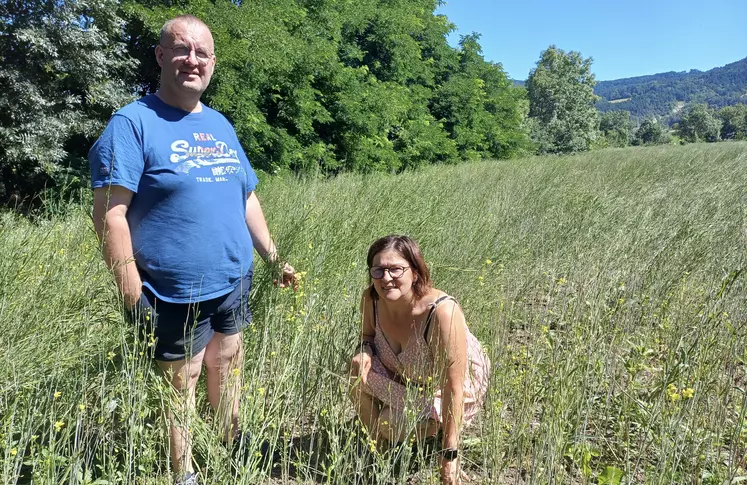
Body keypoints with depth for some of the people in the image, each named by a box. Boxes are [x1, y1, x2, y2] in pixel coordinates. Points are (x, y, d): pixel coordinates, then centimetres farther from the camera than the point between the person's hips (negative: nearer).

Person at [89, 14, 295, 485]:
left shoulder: (220, 124, 11)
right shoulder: (133, 123, -10)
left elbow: (247, 198, 16)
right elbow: (110, 213, -15)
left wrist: (274, 256, 15)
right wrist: (132, 293, -19)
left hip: (235, 283, 6)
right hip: (176, 292, -6)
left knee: (228, 368, 21)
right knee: (179, 385, 9)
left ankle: (234, 447, 42)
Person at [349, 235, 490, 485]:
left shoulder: (442, 313, -38)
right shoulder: (371, 299, -21)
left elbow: (453, 389, -32)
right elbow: (368, 334, 2)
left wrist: (449, 455, -28)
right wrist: (363, 351, -24)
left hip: (459, 384, -5)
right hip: (406, 374, 5)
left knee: (392, 424, -22)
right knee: (359, 375, -21)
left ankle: (438, 431, 12)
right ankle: (377, 448, 6)